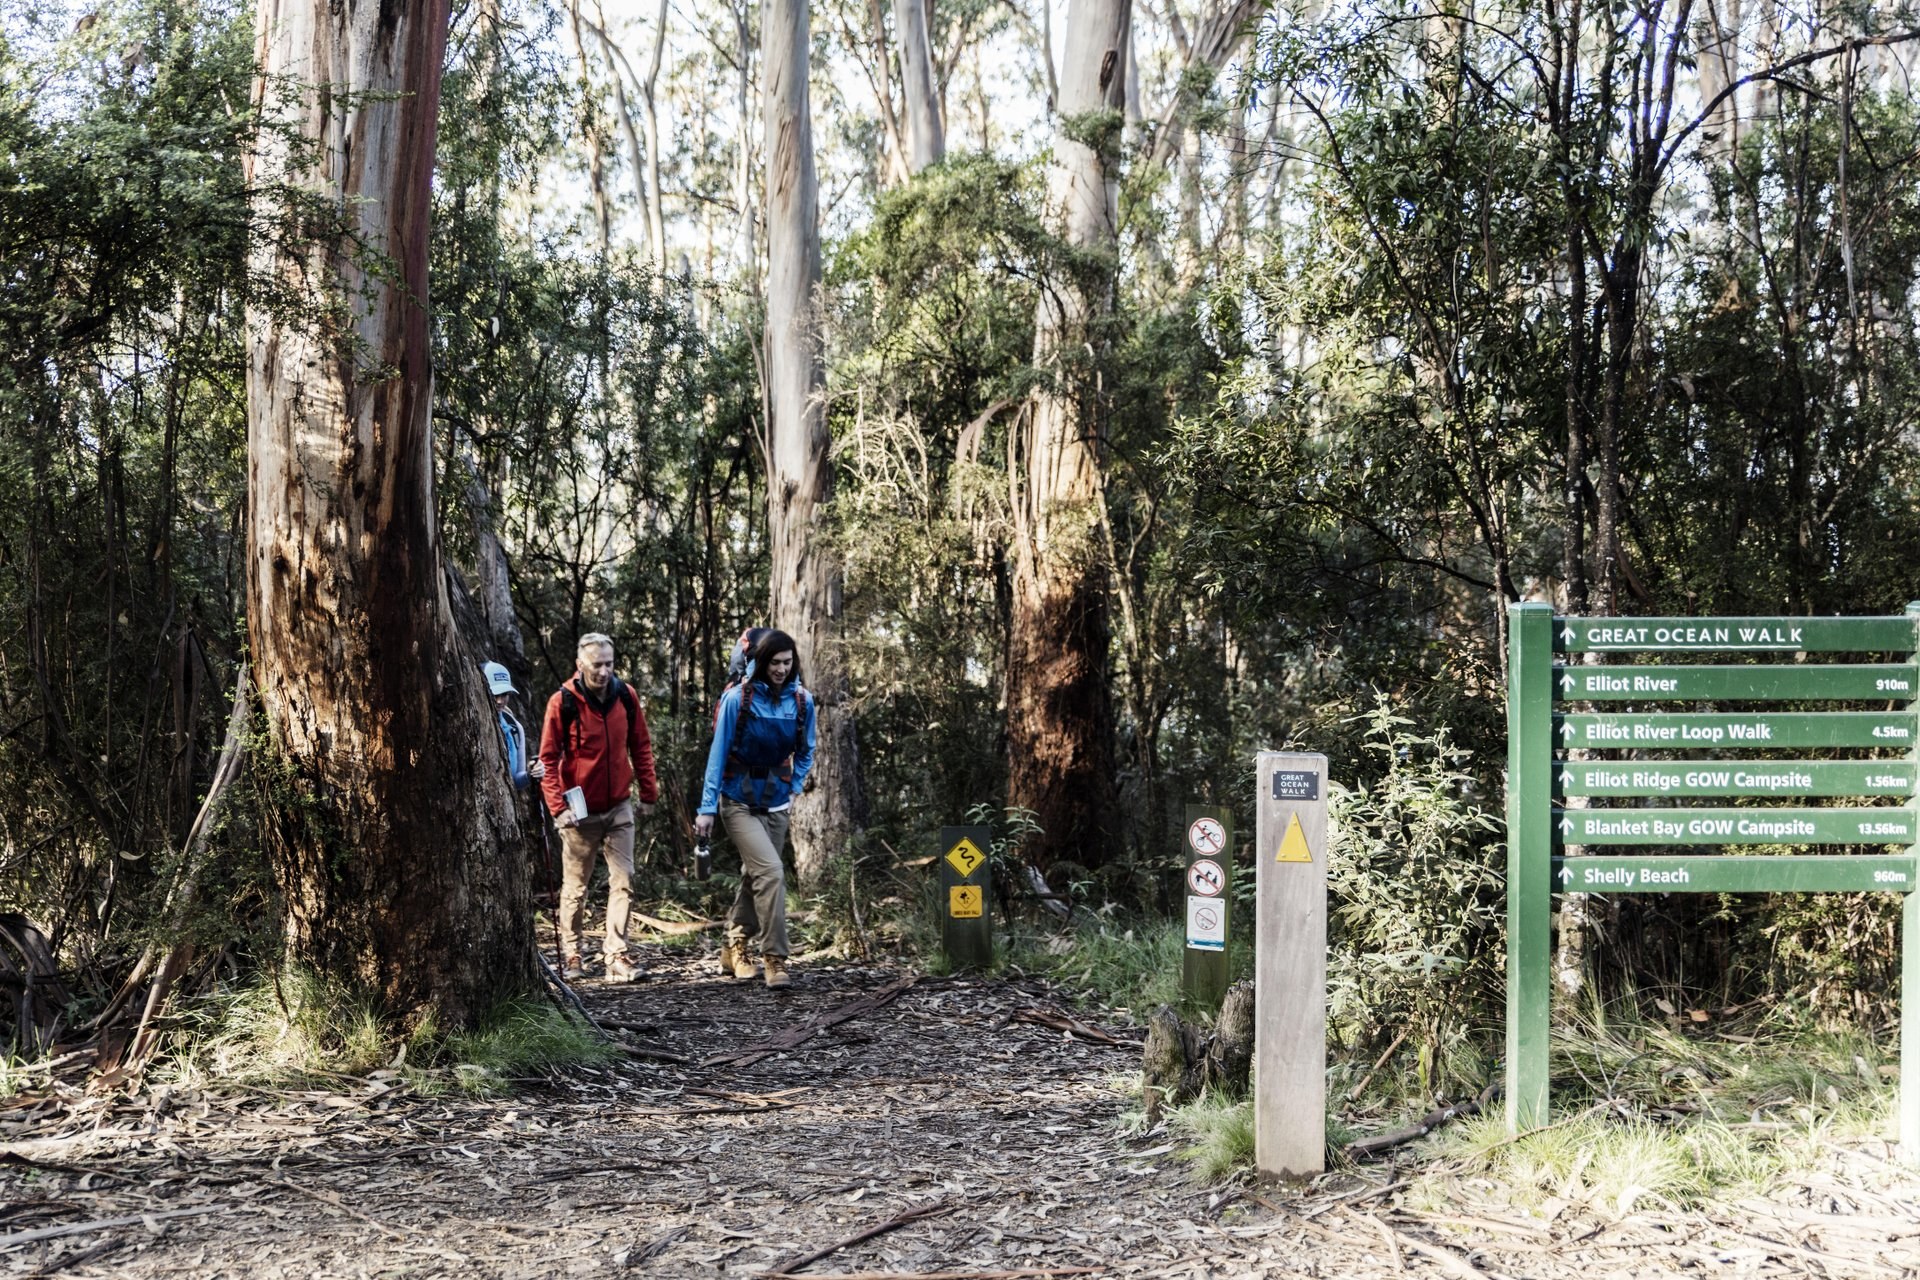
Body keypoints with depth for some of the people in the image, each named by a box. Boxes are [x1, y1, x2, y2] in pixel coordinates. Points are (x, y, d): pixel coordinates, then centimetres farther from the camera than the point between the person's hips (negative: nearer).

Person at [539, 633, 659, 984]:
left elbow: (641, 746, 8)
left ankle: (616, 957, -2)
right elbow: (548, 759, -10)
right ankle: (571, 955, 22)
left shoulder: (626, 696, -2)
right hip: (581, 812, -3)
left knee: (623, 882, -4)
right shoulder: (562, 702, -13)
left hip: (619, 807, 3)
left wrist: (649, 793, 7)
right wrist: (558, 807, -16)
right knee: (575, 886, 8)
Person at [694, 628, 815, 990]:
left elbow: (805, 753, 13)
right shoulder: (738, 699, -13)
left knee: (755, 877, 13)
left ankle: (736, 949, 31)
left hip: (776, 803, 5)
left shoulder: (801, 701, -1)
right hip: (739, 801, -5)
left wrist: (795, 790, 3)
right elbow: (718, 754, -9)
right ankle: (775, 959, -15)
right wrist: (707, 808, -10)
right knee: (770, 871, -19)